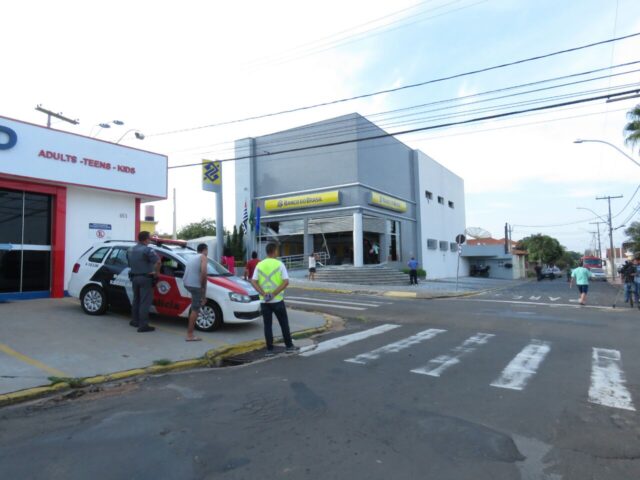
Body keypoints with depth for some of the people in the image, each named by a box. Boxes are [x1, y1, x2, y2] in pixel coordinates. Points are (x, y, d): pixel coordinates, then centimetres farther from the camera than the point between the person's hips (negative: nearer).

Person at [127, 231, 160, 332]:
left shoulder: (131, 249, 11)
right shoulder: (147, 250, -16)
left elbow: (129, 262, 23)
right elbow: (158, 261, -27)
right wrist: (156, 273, -14)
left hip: (134, 277, 8)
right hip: (145, 278, -8)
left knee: (136, 300, 20)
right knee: (145, 302, -5)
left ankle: (135, 321, 29)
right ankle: (143, 325, -5)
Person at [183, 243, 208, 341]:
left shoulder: (191, 257, 21)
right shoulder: (203, 257, -1)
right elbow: (203, 273, -16)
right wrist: (203, 286, -6)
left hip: (186, 283, 8)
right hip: (195, 285, -8)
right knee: (195, 310, -3)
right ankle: (190, 335, -2)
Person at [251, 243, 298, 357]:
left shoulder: (259, 265, 3)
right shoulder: (279, 264, -6)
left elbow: (253, 282, -5)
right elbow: (286, 282, -15)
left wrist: (264, 294, -11)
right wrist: (274, 293, -15)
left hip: (264, 301, 3)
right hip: (277, 300, -2)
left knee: (267, 325, 8)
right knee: (284, 323, 11)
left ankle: (269, 349, 10)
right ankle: (289, 346, 19)